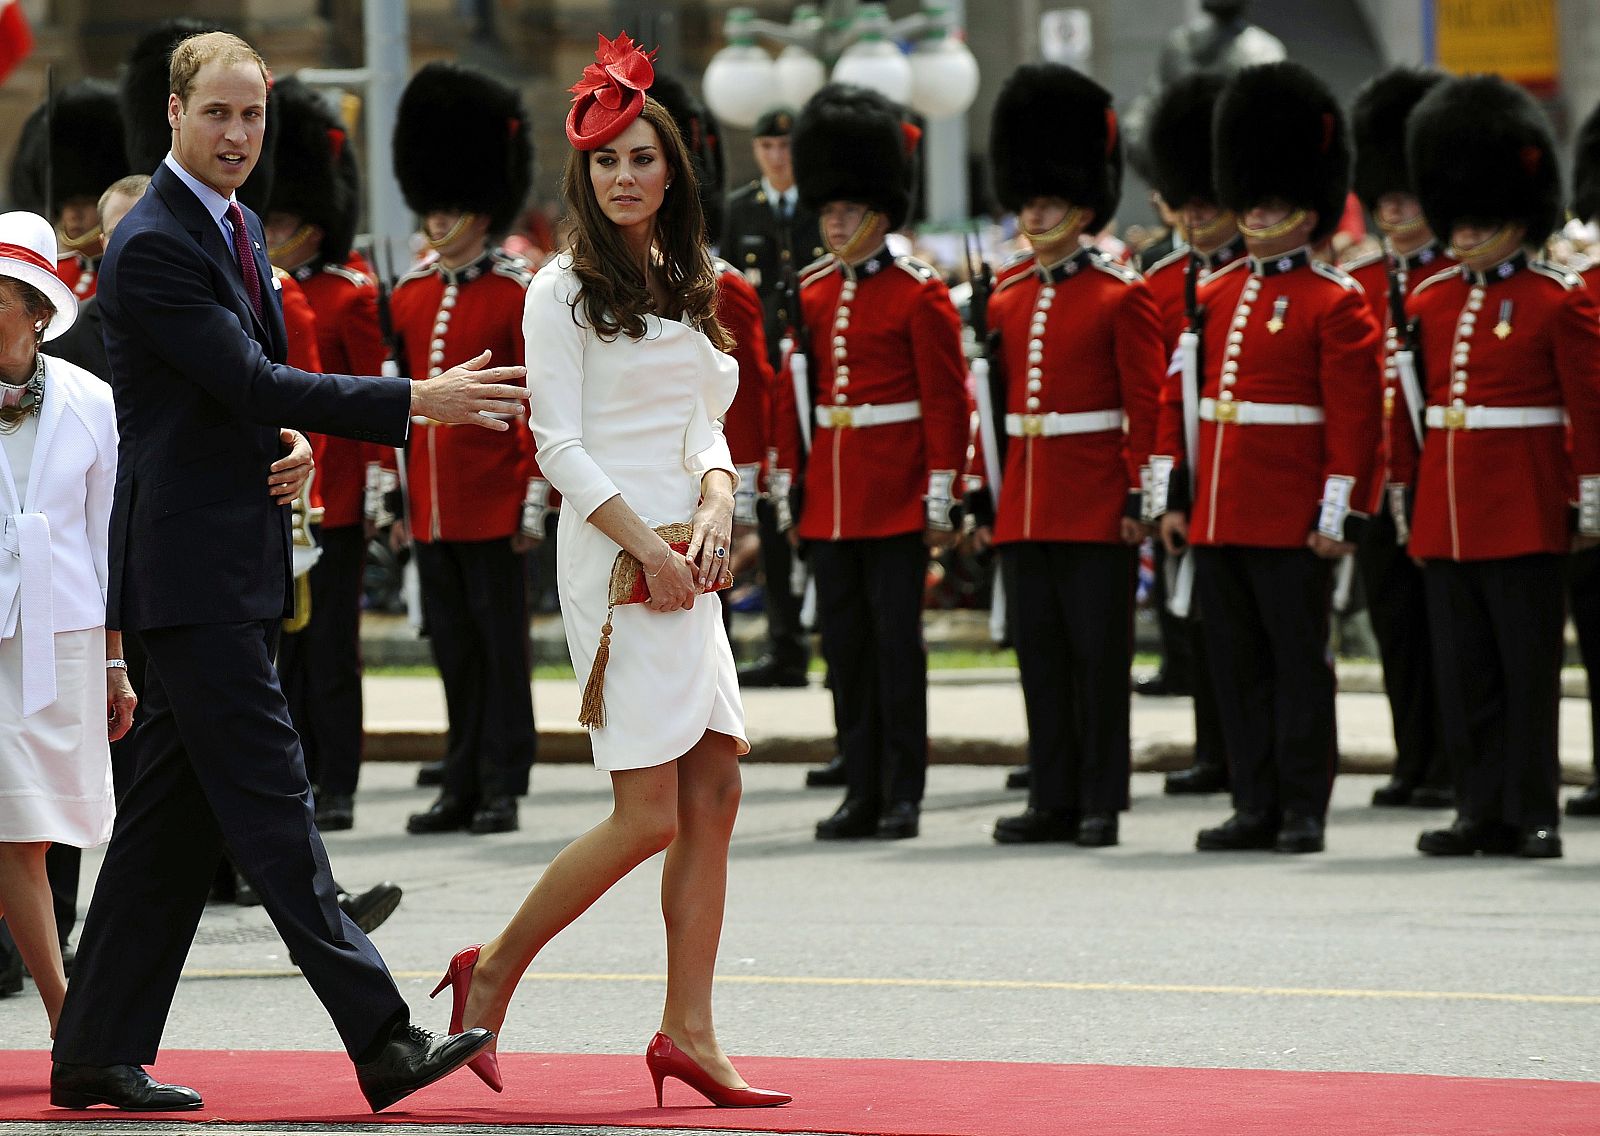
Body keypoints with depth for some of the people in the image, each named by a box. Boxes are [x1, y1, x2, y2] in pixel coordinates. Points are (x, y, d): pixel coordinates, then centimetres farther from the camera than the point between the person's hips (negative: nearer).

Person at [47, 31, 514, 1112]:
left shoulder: (237, 227, 15)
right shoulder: (153, 246, -14)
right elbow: (248, 382, -19)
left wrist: (288, 453, 0)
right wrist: (416, 401, -20)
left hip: (238, 562, 10)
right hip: (194, 566, -9)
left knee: (179, 811, 10)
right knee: (273, 802, -10)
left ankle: (100, 1053, 14)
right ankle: (384, 1041, -13)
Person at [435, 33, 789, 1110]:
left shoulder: (686, 286, 15)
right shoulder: (566, 290, -5)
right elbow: (558, 445, -10)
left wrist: (715, 502, -4)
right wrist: (649, 548, -15)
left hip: (687, 560, 8)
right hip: (615, 557, -7)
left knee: (716, 795, 2)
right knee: (649, 815, -10)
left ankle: (689, 1033, 6)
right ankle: (495, 971, 5)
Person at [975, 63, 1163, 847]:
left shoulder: (1122, 297, -5)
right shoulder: (1007, 302, 11)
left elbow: (1147, 407, -7)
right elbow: (994, 405, 15)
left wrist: (1140, 496, -12)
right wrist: (984, 491, 11)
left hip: (1096, 507, -6)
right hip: (1024, 507, 6)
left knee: (1100, 650, -1)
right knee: (1041, 652, 8)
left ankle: (1101, 803, 3)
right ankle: (1052, 800, 13)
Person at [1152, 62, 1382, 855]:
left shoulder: (1334, 306, -5)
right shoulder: (1216, 296, 12)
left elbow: (1355, 418, -9)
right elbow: (1176, 400, 14)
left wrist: (1338, 518, -13)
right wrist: (1168, 496, 9)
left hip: (1292, 523, -6)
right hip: (1216, 519, 6)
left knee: (1298, 661, 1)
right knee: (1235, 664, 8)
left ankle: (1304, 810, 6)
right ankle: (1256, 808, 14)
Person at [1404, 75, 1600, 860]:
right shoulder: (1429, 302, 10)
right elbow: (1413, 409, 13)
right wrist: (1409, 504, 12)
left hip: (1524, 516, -5)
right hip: (1445, 518, 5)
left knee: (1528, 668, -1)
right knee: (1463, 674, 7)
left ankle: (1534, 815, 4)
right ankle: (1483, 814, 13)